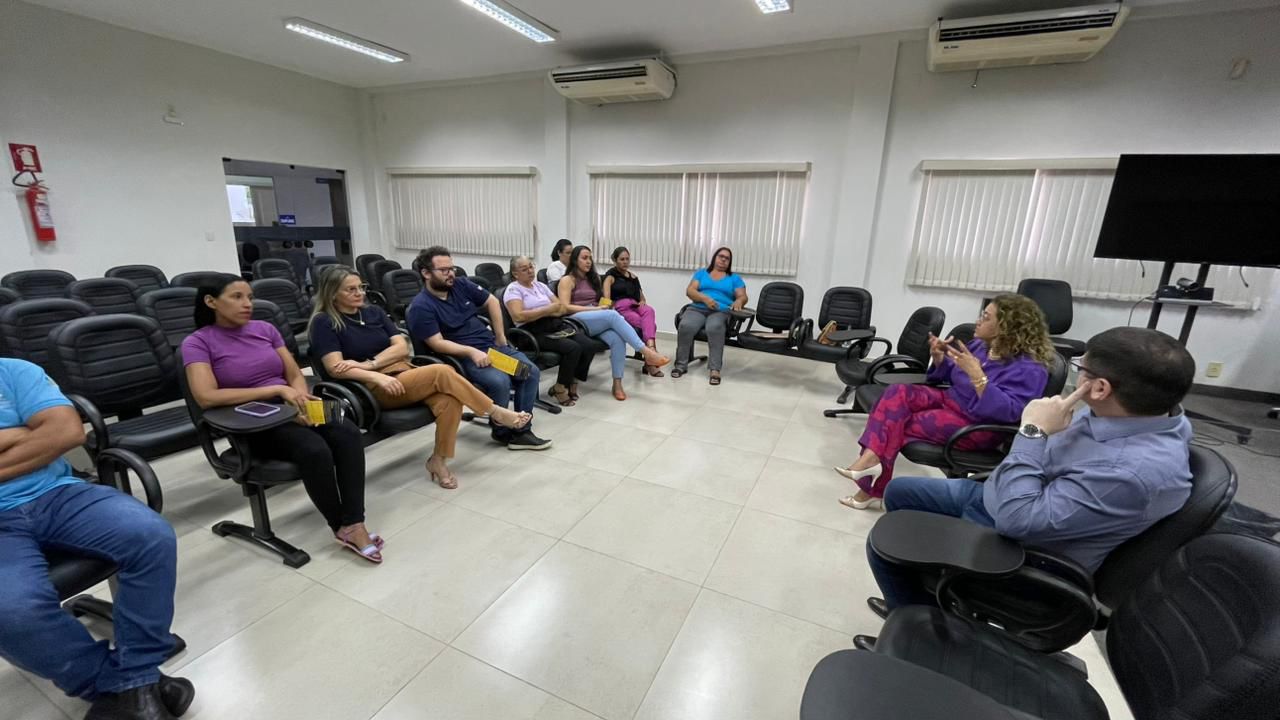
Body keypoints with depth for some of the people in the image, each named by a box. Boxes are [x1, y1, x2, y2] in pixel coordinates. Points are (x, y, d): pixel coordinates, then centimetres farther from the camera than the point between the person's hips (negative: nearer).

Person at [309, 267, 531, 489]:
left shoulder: (374, 312, 16)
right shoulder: (324, 322, 2)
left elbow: (402, 347, 7)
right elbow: (335, 368, -10)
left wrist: (369, 364, -9)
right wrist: (377, 376, -24)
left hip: (404, 373, 5)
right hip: (373, 389, -5)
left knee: (448, 398, -29)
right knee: (442, 372, -29)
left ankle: (438, 460, -16)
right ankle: (496, 413, -15)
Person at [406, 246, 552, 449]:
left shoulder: (460, 284, 7)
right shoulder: (421, 306, -10)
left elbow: (492, 302, 16)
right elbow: (437, 343, -17)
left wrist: (500, 338, 11)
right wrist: (471, 351, -28)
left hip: (492, 345, 7)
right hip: (462, 356, -6)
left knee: (531, 371, -12)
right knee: (499, 381, -32)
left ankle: (521, 431, -8)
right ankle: (501, 431, -5)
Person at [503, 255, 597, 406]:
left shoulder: (540, 285, 20)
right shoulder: (513, 289, 1)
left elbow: (563, 308, 15)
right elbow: (519, 316, -17)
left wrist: (548, 313, -7)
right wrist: (547, 310, -13)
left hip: (557, 325, 6)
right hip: (535, 332, -6)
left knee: (589, 346, -17)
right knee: (573, 348, -29)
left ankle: (572, 382, 3)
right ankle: (560, 388, -7)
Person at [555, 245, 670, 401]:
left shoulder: (593, 278, 26)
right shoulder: (567, 280, 5)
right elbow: (565, 308, -8)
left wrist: (603, 306, -1)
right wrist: (595, 308, -14)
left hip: (597, 322, 6)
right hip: (577, 321, -6)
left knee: (617, 339, -30)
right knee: (613, 315, -34)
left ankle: (617, 383, -31)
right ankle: (646, 352, -39)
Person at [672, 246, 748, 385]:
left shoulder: (735, 278, 21)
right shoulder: (701, 273, 21)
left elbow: (743, 296, 9)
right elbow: (689, 291, 7)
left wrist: (738, 302, -16)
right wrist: (705, 298, -12)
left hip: (721, 312, -1)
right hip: (697, 309, 1)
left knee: (715, 327, -39)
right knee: (685, 326, -34)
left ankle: (715, 369, -41)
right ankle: (681, 365, -25)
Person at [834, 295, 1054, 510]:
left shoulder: (1029, 368, -17)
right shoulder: (981, 345, 8)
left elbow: (1008, 411, -29)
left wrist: (976, 374, -35)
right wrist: (938, 357, -4)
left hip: (976, 426, -8)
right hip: (949, 400, 8)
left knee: (896, 425, -17)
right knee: (898, 393, -16)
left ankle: (873, 488, -2)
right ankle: (871, 457, -28)